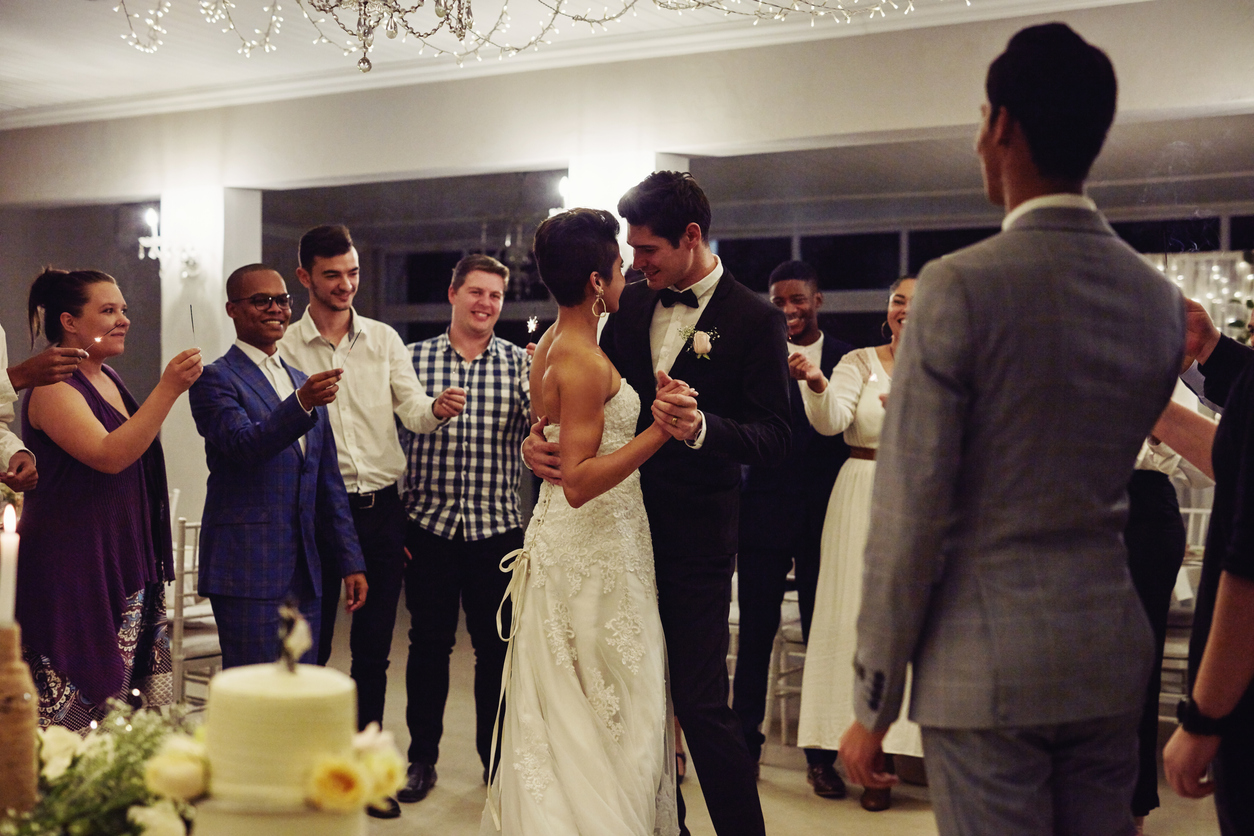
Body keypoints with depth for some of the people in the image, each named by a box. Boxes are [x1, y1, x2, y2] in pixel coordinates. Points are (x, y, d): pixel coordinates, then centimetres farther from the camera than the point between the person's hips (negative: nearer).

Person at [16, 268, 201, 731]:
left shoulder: (109, 380, 15)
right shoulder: (54, 389, -13)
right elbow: (108, 456, -26)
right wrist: (168, 388, -27)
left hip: (122, 565, 9)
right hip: (72, 567, -9)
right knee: (73, 705, -6)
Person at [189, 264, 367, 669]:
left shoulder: (304, 383, 18)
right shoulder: (215, 379, -3)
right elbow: (243, 446, -21)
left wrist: (351, 561, 16)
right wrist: (301, 404, -36)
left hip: (304, 575, 7)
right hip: (248, 573, -7)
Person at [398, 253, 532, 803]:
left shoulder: (520, 363, 3)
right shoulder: (413, 358, 3)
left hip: (497, 526, 1)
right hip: (429, 525, 0)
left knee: (496, 647, 9)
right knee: (428, 644, 8)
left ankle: (497, 757, 25)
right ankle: (422, 758, 23)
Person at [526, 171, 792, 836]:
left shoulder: (755, 321, -9)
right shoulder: (631, 304, 7)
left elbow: (775, 438, -14)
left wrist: (703, 428, -32)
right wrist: (539, 435, -6)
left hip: (694, 538, -5)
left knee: (701, 701, -5)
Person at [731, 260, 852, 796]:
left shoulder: (846, 360, 5)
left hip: (824, 516, 1)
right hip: (765, 512, 0)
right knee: (755, 634, 7)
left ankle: (822, 756, 19)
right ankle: (746, 745, 21)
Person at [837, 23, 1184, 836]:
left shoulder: (959, 287, -15)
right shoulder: (1161, 298, 3)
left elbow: (909, 515, -15)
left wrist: (875, 705, -7)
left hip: (986, 668, -6)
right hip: (1112, 657, 6)